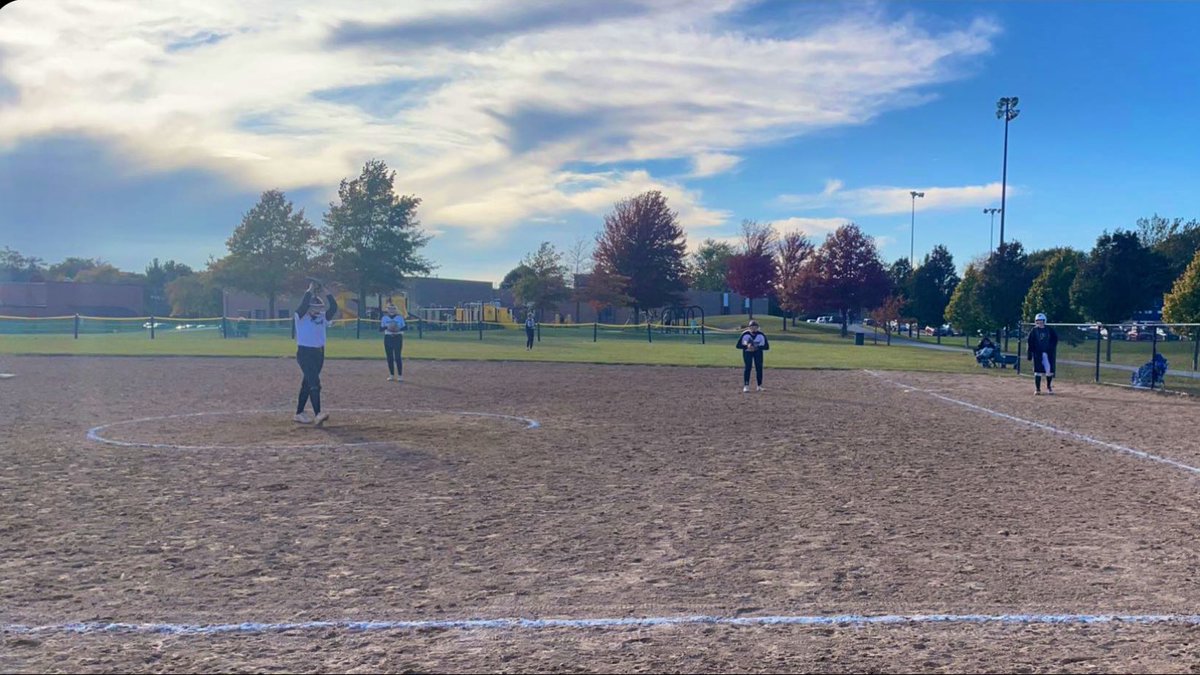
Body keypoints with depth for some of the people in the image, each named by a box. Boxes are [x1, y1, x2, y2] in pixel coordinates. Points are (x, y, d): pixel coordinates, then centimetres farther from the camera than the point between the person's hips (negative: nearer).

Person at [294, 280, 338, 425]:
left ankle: (299, 413, 24)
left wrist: (327, 293, -9)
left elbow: (333, 308, -6)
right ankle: (318, 414, -27)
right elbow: (303, 305, -25)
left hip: (319, 353, 6)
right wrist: (310, 289, -16)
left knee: (308, 383, 14)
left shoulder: (323, 317, 7)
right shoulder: (301, 316, -6)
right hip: (304, 352, -6)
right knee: (314, 383, -19)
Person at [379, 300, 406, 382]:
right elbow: (380, 329, 2)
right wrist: (386, 327, -18)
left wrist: (399, 329, -18)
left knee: (397, 357, -8)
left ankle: (400, 375, -3)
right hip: (388, 338, 3)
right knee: (389, 357, 5)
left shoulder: (400, 317, 1)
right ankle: (391, 375, 15)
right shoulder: (384, 318, 5)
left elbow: (405, 326, 1)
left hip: (398, 338, -3)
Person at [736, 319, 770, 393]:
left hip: (758, 351, 1)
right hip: (747, 352, -1)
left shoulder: (761, 335, -15)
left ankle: (759, 386, 9)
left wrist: (757, 347, -28)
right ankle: (746, 386, -9)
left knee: (759, 368, -3)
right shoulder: (744, 334, -17)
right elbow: (738, 345, -13)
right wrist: (746, 346, -31)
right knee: (748, 367, -11)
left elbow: (767, 347, -14)